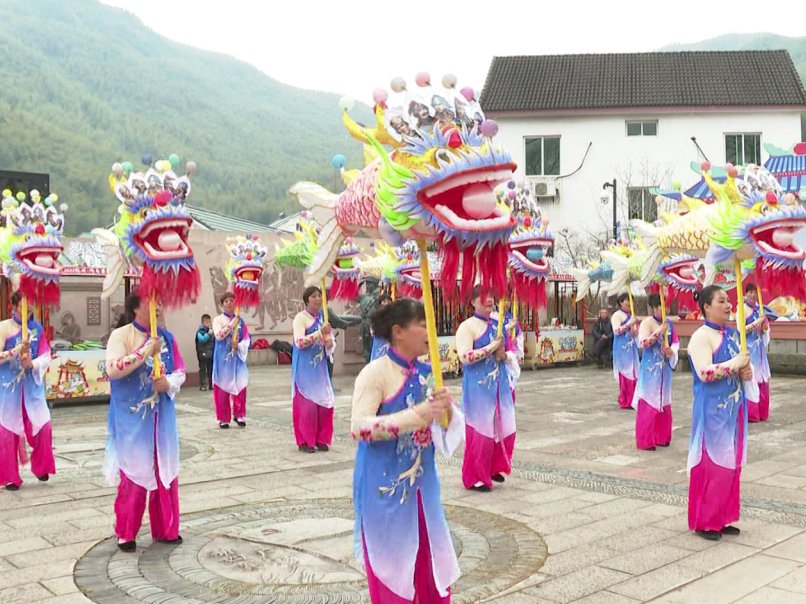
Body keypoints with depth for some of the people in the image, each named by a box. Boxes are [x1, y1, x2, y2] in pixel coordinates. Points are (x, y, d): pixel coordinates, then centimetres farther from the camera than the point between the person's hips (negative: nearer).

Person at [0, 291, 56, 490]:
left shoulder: (37, 328, 5)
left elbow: (46, 356, 1)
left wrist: (31, 364, -17)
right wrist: (16, 351, -22)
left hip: (32, 385, 3)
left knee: (42, 426, 0)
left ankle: (41, 467, 22)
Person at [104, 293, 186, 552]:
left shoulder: (166, 336, 6)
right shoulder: (121, 335, -6)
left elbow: (180, 370, 9)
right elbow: (113, 369, -18)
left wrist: (169, 382, -12)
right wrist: (144, 353, -23)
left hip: (161, 414, 4)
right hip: (132, 416, -4)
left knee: (166, 470, 9)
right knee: (134, 472, -1)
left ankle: (165, 528, 23)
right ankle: (125, 533, 14)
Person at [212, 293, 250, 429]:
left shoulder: (240, 320, 7)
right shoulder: (218, 319, -1)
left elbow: (247, 339, 4)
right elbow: (218, 335, -17)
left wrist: (238, 346, -14)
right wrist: (231, 324, -19)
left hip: (238, 357, 3)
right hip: (223, 358, -2)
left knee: (240, 385, 2)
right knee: (223, 386, -1)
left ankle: (239, 415, 15)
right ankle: (223, 418, 6)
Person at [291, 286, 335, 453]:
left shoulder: (323, 317, 11)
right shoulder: (300, 317, -6)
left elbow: (329, 346, 15)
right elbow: (299, 342, -18)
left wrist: (329, 342, -8)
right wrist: (319, 333, -22)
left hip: (320, 366, 6)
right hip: (305, 367, -6)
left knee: (325, 402, 4)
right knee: (306, 403, -5)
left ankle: (321, 439, 16)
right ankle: (304, 441, 6)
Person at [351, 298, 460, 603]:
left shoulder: (426, 373, 5)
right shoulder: (375, 372, -15)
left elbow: (437, 423, 12)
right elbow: (358, 427, -25)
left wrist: (444, 407, -11)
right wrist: (415, 415, -30)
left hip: (421, 483, 6)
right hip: (385, 487, -6)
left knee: (431, 566, 13)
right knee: (391, 569, 5)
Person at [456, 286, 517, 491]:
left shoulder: (498, 324, 12)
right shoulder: (467, 327, -8)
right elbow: (465, 357, -20)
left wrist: (504, 355, -3)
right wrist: (492, 347, -19)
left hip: (500, 384, 7)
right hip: (479, 387, -6)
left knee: (504, 428, 8)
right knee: (480, 430, -3)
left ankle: (494, 468, 28)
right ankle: (475, 477, 9)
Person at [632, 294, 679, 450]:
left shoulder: (669, 323, 6)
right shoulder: (647, 322, -12)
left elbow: (676, 342, 13)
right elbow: (642, 343, -23)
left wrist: (672, 351, -8)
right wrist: (659, 331, -28)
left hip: (665, 368, 6)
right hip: (650, 369, -6)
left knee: (664, 404, 12)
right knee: (649, 403, -4)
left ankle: (661, 437, 24)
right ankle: (645, 441, 2)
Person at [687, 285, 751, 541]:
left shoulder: (732, 334, 12)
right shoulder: (701, 337, -13)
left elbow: (743, 365, 20)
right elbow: (704, 373, -24)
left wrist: (746, 371, -2)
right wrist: (734, 364, -19)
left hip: (734, 407, 8)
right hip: (713, 410, -8)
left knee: (731, 463, 12)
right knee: (711, 463, -3)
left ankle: (723, 518, 23)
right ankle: (704, 522, 9)